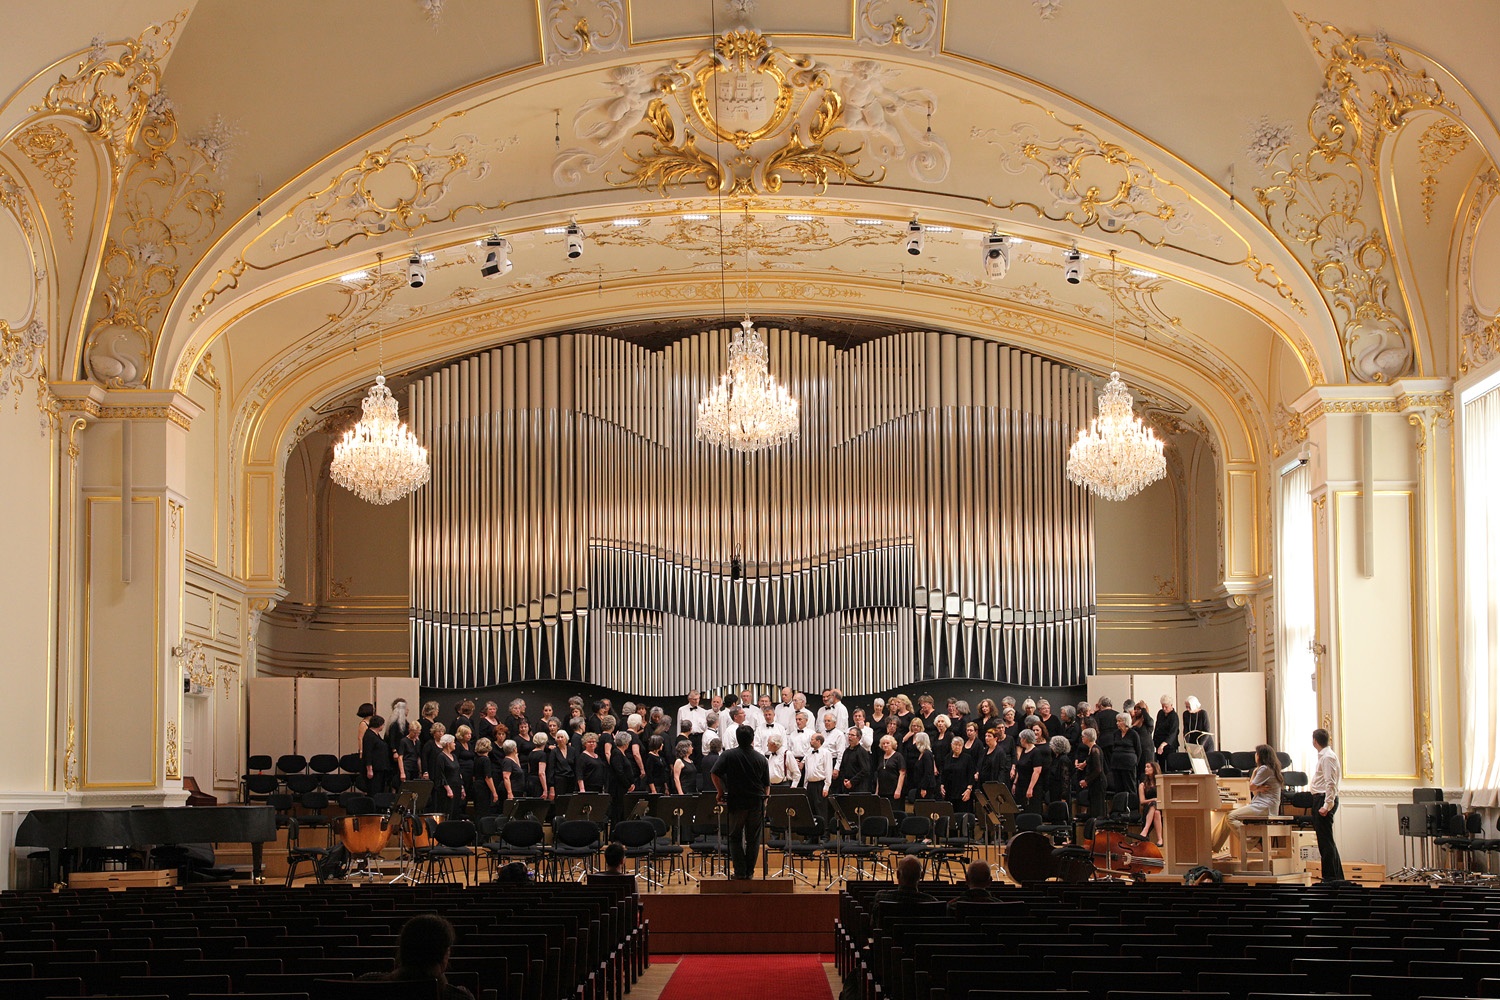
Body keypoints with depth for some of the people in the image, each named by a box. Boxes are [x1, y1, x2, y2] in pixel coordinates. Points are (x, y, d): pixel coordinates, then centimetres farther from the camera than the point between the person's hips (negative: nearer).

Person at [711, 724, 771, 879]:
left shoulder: (728, 755, -4)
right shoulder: (761, 759, 3)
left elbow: (715, 774, -12)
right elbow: (767, 785, 8)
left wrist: (720, 792, -1)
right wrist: (764, 802, 18)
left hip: (736, 803, -2)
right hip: (757, 803, 2)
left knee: (735, 838, 9)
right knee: (753, 839, 10)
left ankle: (740, 871, 4)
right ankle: (749, 871, 11)